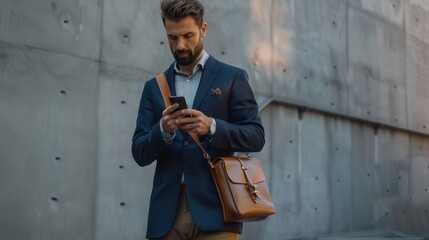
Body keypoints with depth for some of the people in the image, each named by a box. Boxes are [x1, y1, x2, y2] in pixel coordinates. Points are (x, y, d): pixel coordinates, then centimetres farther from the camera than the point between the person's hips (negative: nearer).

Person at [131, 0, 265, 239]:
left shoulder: (232, 77, 6)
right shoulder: (154, 86, 14)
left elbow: (256, 137, 0)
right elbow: (140, 154, 8)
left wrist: (212, 127, -17)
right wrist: (164, 129, -12)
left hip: (214, 208, -2)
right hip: (167, 212, 3)